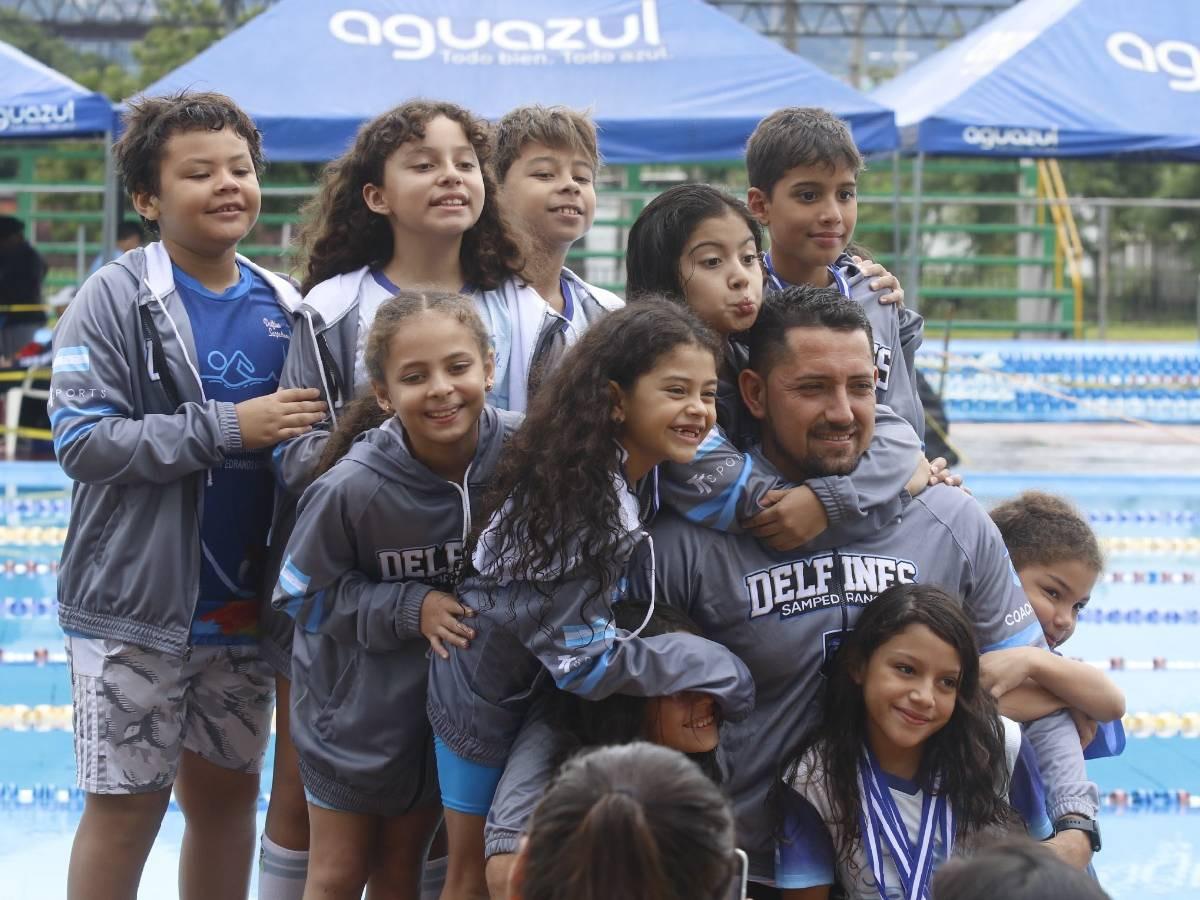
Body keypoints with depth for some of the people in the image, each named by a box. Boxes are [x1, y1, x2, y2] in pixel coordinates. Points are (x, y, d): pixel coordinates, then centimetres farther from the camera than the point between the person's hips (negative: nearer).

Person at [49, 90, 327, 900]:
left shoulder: (286, 308, 7)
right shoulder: (115, 299, -8)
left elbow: (312, 440, 20)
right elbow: (81, 441, -17)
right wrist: (228, 426, -21)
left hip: (245, 608, 5)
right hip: (137, 606, -5)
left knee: (229, 793, 13)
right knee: (127, 805, 1)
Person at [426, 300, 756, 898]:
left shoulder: (652, 467, -12)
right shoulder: (575, 501, -35)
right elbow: (581, 657, -33)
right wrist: (711, 667, -26)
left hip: (552, 693, 7)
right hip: (488, 697, -7)